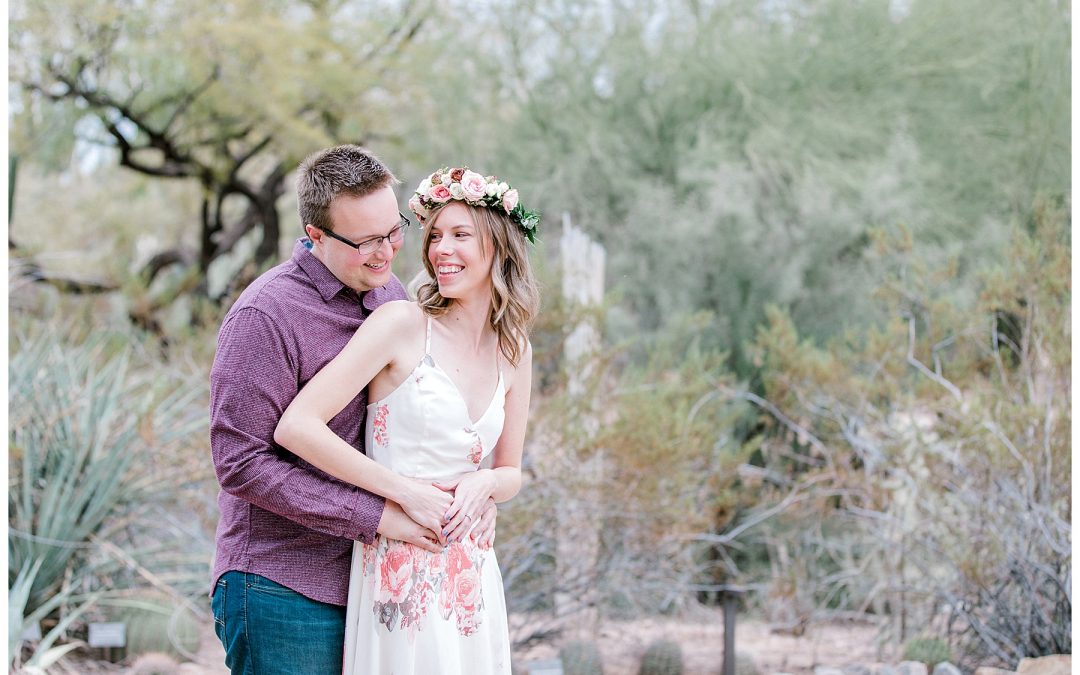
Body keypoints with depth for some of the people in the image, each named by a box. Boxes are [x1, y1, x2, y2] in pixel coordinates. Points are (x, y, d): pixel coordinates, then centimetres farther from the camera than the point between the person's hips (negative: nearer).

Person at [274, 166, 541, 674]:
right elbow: (296, 427, -17)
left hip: (473, 573, 5)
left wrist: (484, 483, -7)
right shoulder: (403, 323, -9)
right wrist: (404, 490, -15)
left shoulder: (514, 350, 8)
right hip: (401, 574, -5)